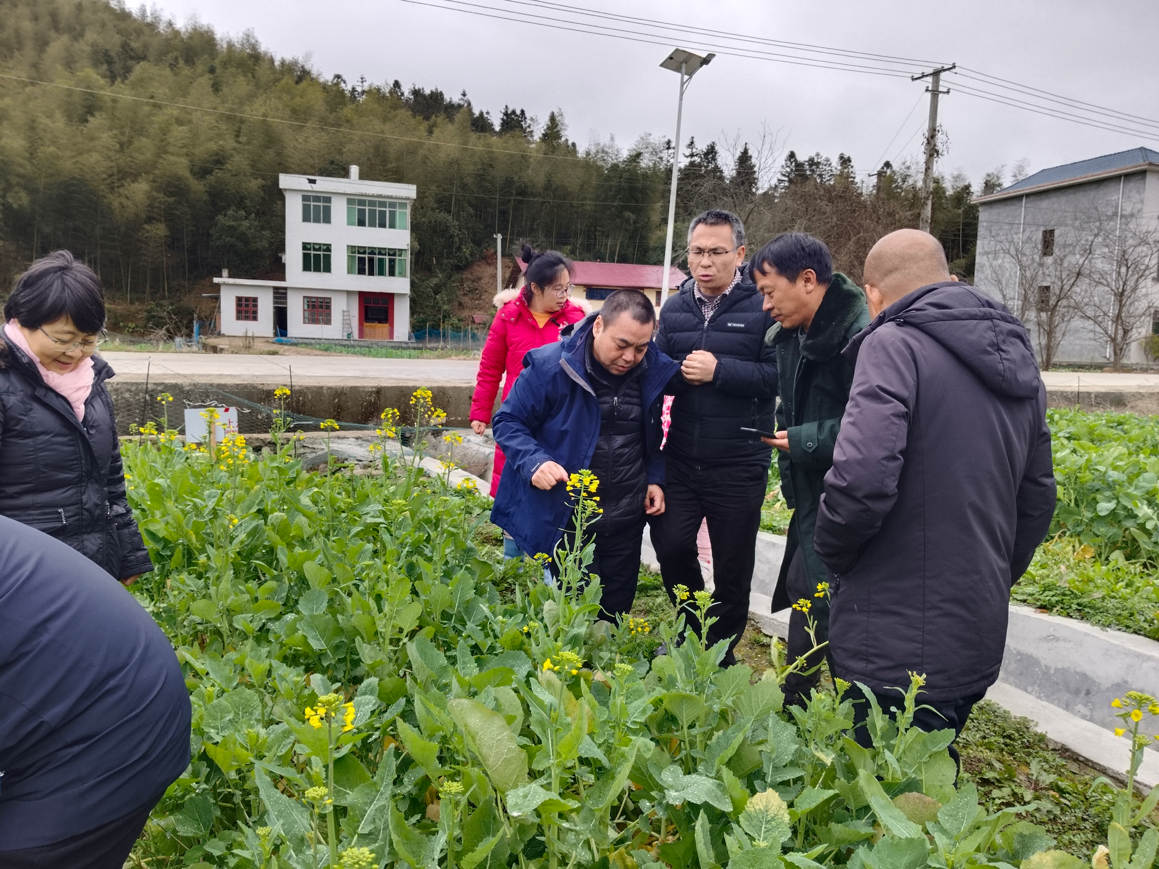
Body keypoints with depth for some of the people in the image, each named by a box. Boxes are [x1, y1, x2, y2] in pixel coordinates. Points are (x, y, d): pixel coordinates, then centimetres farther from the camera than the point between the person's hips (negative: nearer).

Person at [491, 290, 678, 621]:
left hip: (626, 520, 4)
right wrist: (534, 462, -23)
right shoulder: (550, 366, -17)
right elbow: (508, 422, -7)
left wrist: (655, 478, 4)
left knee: (616, 607, 17)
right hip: (566, 517, -4)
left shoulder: (653, 371, -2)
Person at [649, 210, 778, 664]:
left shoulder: (762, 307, -8)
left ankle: (720, 654, 32)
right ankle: (693, 631, 29)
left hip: (739, 464, -3)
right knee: (670, 544, 0)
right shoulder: (674, 308, 8)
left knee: (732, 568, 9)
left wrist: (719, 370, -22)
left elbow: (778, 375, -16)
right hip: (681, 458, 4)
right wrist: (677, 372, -11)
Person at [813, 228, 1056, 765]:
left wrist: (830, 552, -7)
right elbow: (1037, 497, 18)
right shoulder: (1015, 358, 13)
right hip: (978, 640, 8)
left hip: (895, 644, -8)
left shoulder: (894, 344, -14)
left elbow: (862, 479, -26)